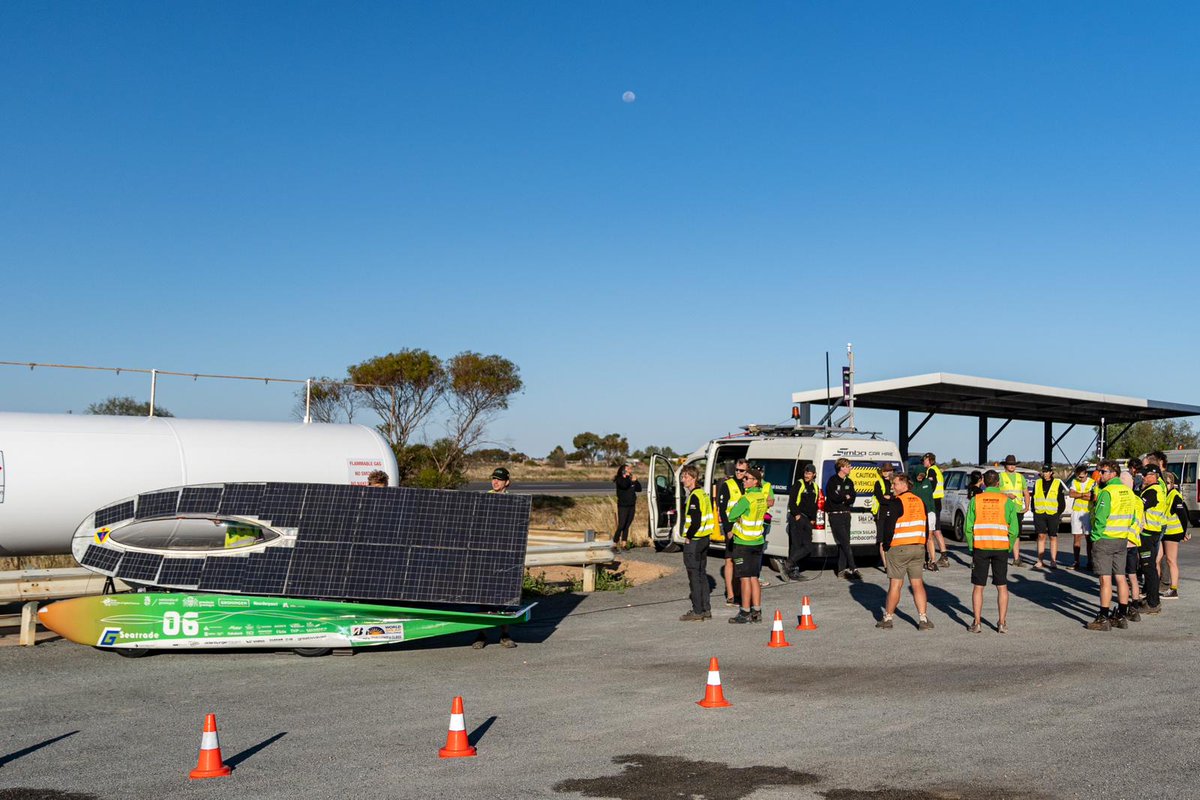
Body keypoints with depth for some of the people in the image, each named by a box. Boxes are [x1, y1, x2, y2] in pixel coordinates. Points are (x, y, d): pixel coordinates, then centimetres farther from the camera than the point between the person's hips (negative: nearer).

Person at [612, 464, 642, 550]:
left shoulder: (631, 479, 13)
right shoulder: (619, 480, -5)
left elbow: (639, 489, 10)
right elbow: (625, 485, -26)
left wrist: (635, 481, -3)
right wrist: (627, 475, -16)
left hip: (631, 506, 6)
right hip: (623, 506, -6)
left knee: (627, 526, 6)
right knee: (621, 526, -9)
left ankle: (624, 543, 9)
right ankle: (615, 544, -4)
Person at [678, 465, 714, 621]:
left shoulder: (694, 496, -18)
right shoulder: (703, 494, 12)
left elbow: (696, 521, -25)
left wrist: (688, 537, -14)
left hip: (693, 541, -10)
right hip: (704, 539, 10)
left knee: (694, 576, -4)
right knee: (702, 575, 15)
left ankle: (697, 611, 0)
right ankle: (706, 610, 19)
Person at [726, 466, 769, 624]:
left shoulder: (746, 499, -19)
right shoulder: (762, 497, 6)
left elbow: (731, 516, -15)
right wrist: (742, 517, 2)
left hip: (743, 543, -8)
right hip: (758, 541, 8)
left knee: (745, 578, -2)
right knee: (754, 578, 12)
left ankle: (745, 613, 1)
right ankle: (757, 612, 15)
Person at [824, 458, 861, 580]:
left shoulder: (849, 482, 16)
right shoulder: (832, 480, -5)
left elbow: (853, 497, 5)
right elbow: (833, 496, -16)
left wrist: (841, 498, -13)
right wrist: (846, 497, -5)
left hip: (846, 514, 7)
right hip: (835, 515, -7)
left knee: (843, 543, 4)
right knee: (845, 542, -12)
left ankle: (841, 570, 6)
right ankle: (853, 569, -14)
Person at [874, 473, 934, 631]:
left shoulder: (896, 503, -12)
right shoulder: (920, 502, 11)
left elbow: (889, 527, -14)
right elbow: (926, 527, 15)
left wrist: (885, 545, -2)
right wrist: (923, 546, 19)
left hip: (898, 548, -6)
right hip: (919, 548, 6)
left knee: (895, 584, 1)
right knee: (917, 584, 8)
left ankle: (887, 619, 10)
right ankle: (923, 619, 3)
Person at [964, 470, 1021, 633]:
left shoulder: (975, 500, 1)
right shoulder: (1007, 501, 1)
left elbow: (967, 528, -2)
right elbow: (1014, 530, -3)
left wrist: (971, 548, 8)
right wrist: (1009, 548, 8)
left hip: (980, 547, 0)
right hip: (1001, 547, 0)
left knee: (978, 587, 8)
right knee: (1002, 586, 10)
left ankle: (977, 623, 7)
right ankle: (1002, 623, 10)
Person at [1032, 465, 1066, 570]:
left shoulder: (1058, 484, 4)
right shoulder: (1037, 483, 11)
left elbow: (1062, 501, 5)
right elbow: (1033, 498, 14)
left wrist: (1059, 514, -3)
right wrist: (1034, 511, 5)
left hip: (1053, 514, -2)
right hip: (1039, 514, 2)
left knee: (1053, 537, 2)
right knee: (1041, 536, 0)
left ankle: (1053, 561, 7)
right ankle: (1040, 562, 3)